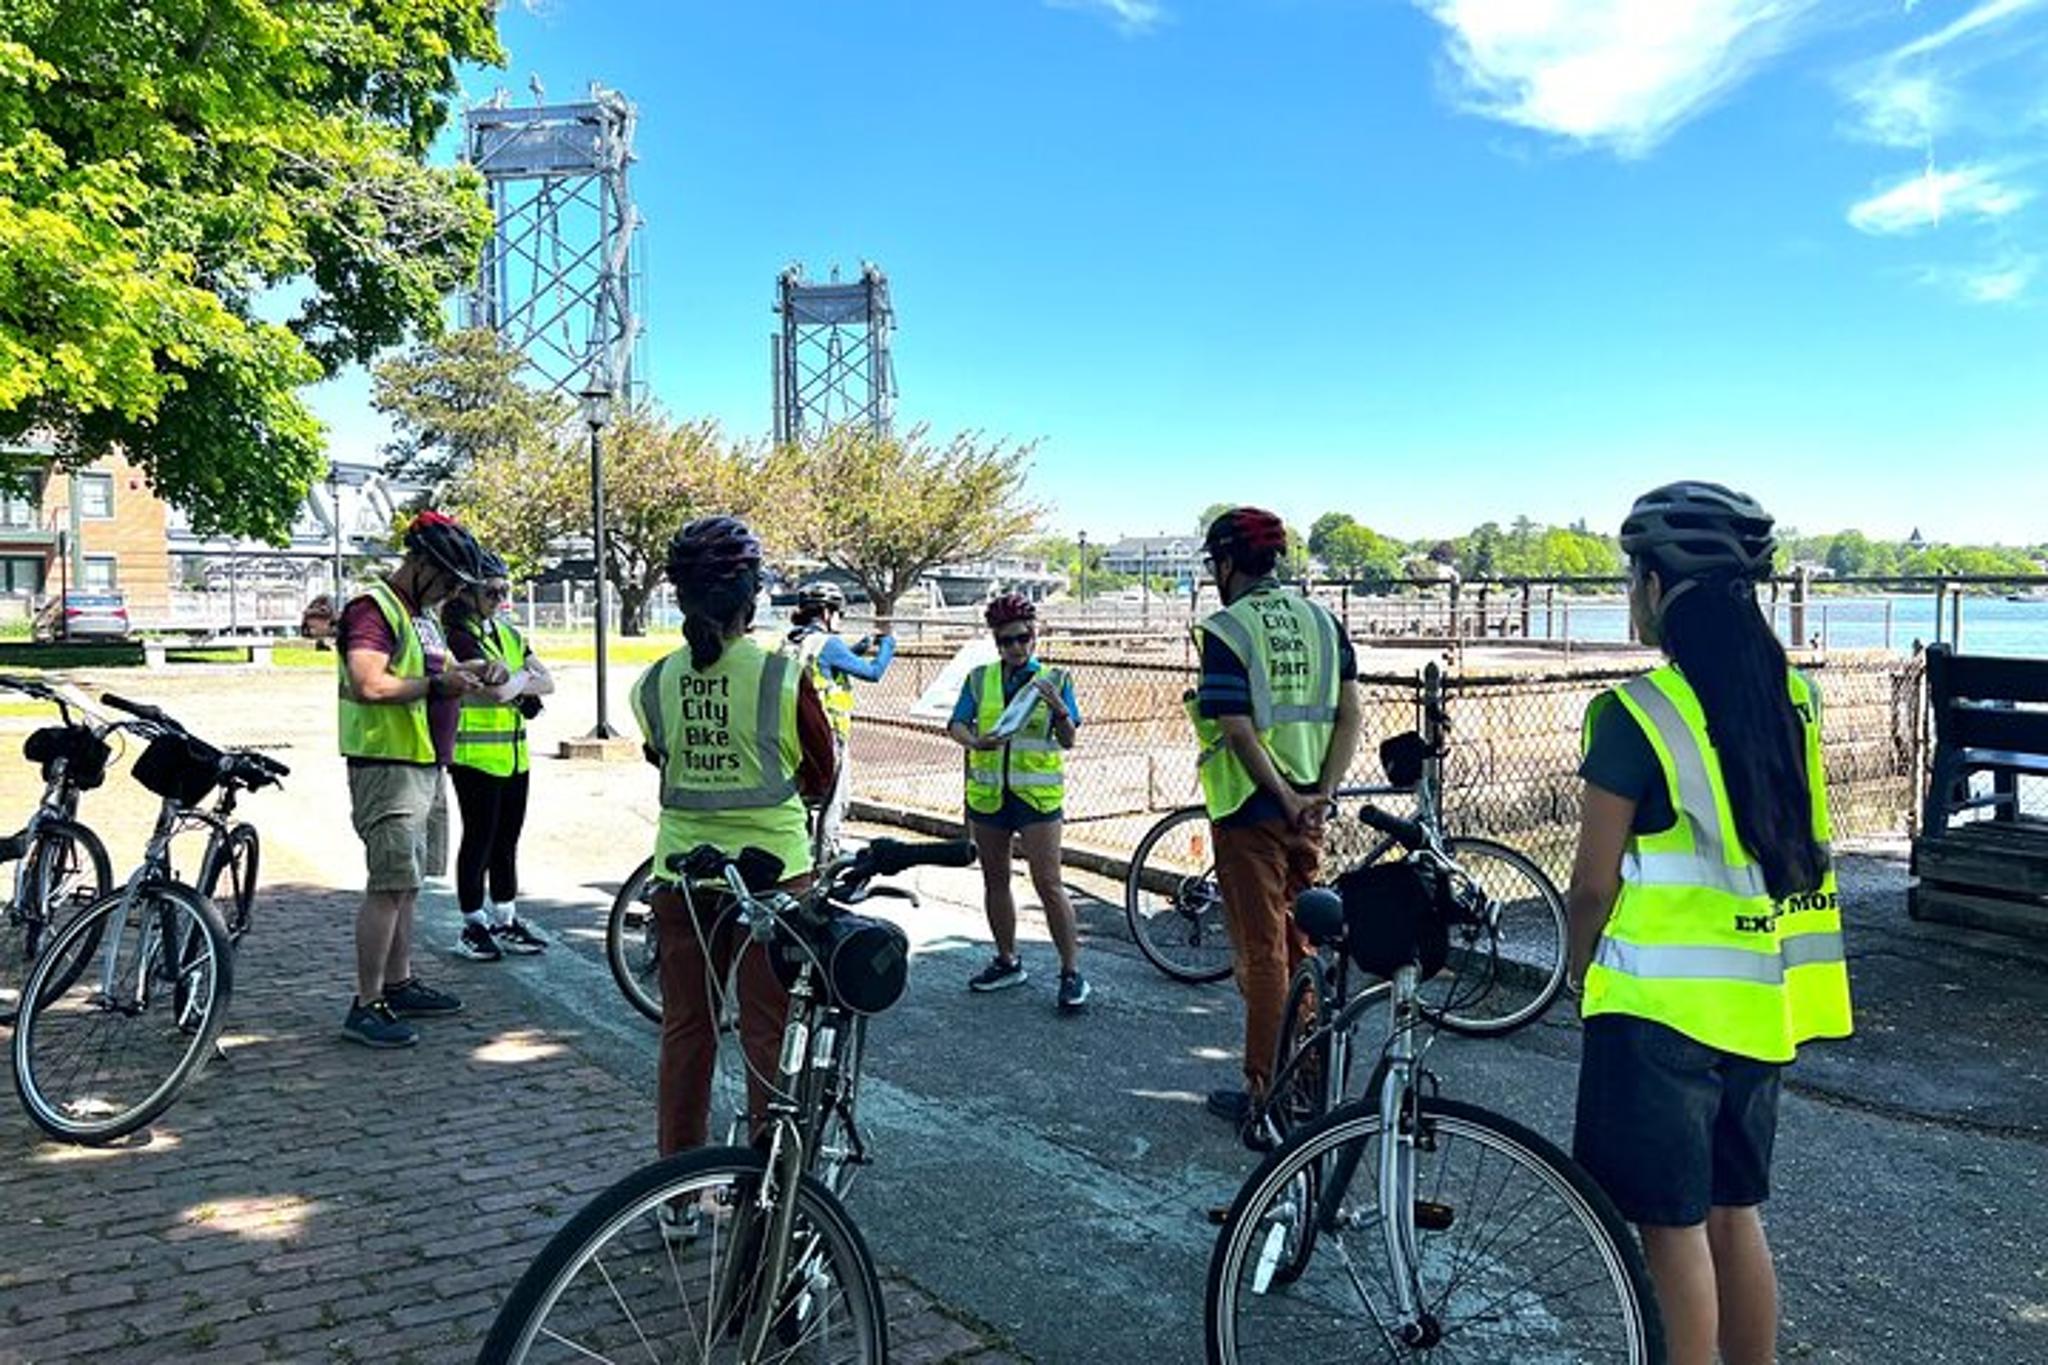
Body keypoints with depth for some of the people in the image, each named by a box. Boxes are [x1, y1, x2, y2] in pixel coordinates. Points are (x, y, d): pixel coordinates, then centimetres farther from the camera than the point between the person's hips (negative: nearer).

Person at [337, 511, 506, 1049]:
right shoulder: (373, 609, -13)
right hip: (387, 767, -10)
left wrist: (474, 671, 11)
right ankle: (365, 1006, -4)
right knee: (389, 884, -9)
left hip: (426, 765, 10)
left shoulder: (422, 614, 18)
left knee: (405, 883, 16)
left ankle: (398, 984, 25)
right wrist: (436, 685, -19)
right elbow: (368, 685, -26)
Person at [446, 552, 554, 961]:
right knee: (479, 839, 0)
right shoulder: (459, 638, -11)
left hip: (515, 755, 7)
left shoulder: (509, 634, 14)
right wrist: (524, 676, -3)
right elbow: (500, 690, -22)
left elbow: (546, 683, 8)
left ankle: (506, 921, 21)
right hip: (476, 755, -7)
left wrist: (513, 684, -10)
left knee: (507, 840, 12)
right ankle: (472, 926, 11)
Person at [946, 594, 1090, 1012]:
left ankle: (1071, 972, -1)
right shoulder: (980, 679, 9)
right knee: (995, 881, 13)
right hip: (988, 793, 4)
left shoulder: (1054, 679, 2)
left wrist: (1057, 706, -23)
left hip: (1037, 794, -4)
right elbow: (956, 724, -1)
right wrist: (975, 741, -23)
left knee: (1048, 884, -8)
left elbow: (1068, 741, -4)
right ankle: (1007, 962, 28)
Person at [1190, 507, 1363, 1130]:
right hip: (1308, 808, 6)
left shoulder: (1226, 630, -12)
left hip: (1251, 808, -6)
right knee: (1299, 946, 17)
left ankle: (1264, 1094, 9)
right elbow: (1350, 715, 2)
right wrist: (1320, 794, -3)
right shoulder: (1321, 620, 8)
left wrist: (1286, 799, -13)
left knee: (1261, 952, 1)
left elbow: (1239, 730, -19)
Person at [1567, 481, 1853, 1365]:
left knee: (1673, 1228, 5)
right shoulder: (1789, 698, 4)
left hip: (1664, 1006, -7)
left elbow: (1594, 882, -12)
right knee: (1735, 1213, 19)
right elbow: (1784, 840, 12)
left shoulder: (1639, 713, -16)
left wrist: (1580, 971, 3)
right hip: (1761, 1004, 7)